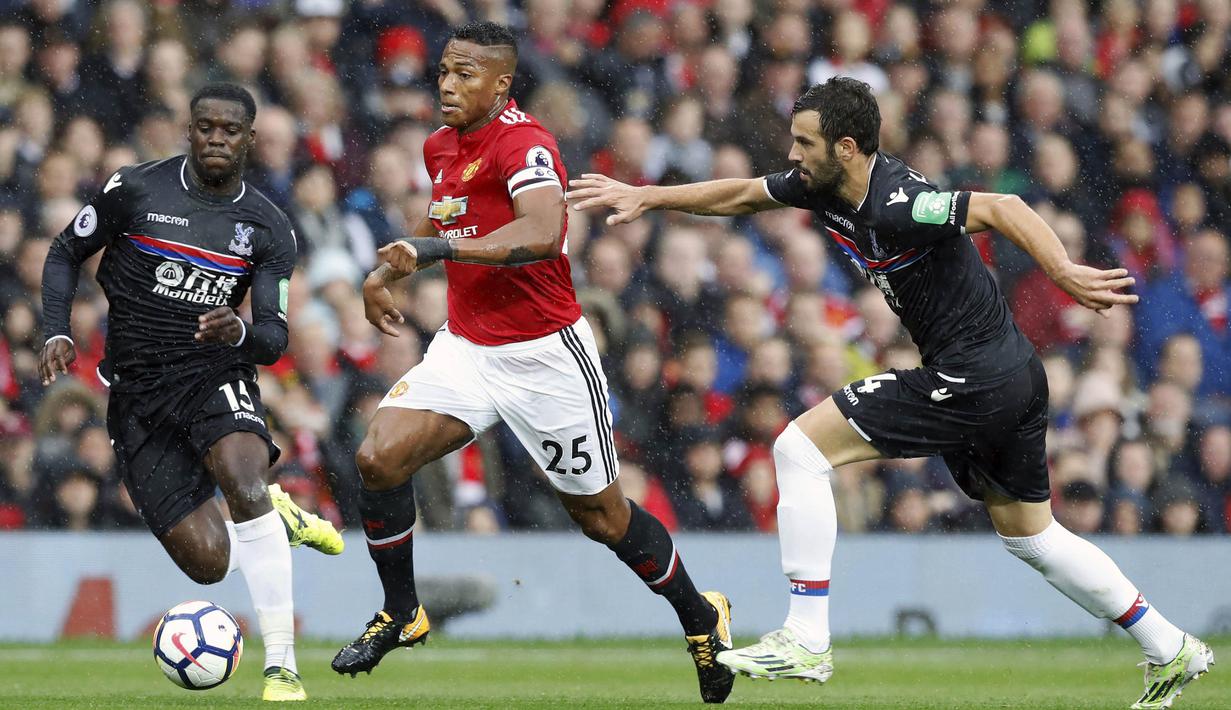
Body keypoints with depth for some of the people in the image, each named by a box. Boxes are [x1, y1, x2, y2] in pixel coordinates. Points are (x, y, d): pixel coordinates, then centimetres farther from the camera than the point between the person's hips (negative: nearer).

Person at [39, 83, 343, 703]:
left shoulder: (268, 229, 1)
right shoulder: (135, 189, -3)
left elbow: (273, 342, -1)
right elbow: (65, 254, 9)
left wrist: (240, 332, -25)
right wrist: (57, 334, -7)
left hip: (215, 374, 0)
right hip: (136, 390, 0)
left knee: (245, 484, -33)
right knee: (208, 562, -10)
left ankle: (282, 668, -30)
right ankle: (278, 520, 28)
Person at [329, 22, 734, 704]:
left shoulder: (523, 144, -20)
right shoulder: (441, 147, 7)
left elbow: (541, 234, -39)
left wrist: (437, 249, -42)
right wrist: (387, 270, 20)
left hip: (545, 355, -7)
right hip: (465, 345, 7)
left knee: (602, 516, 5)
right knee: (378, 457, -14)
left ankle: (701, 619, 29)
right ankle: (400, 615, 5)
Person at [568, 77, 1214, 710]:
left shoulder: (895, 207, -23)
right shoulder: (824, 186, 5)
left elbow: (1001, 208, -26)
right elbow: (740, 196, 18)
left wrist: (1064, 274, -37)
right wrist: (645, 197, 15)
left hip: (968, 379, -10)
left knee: (799, 447, -9)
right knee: (1029, 535, 21)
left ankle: (806, 641, -9)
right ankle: (1171, 651, 26)